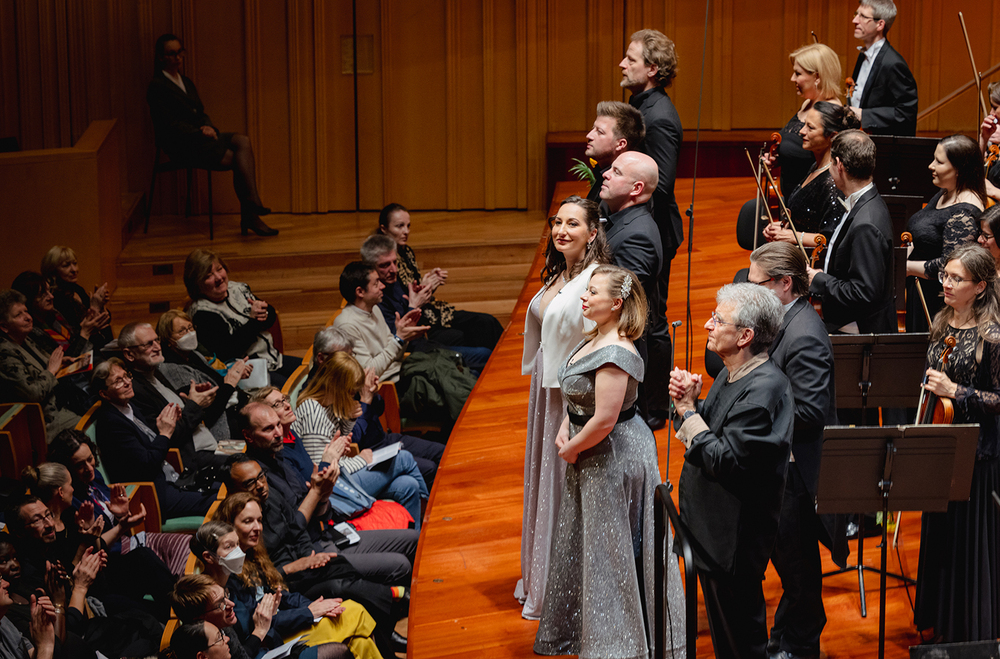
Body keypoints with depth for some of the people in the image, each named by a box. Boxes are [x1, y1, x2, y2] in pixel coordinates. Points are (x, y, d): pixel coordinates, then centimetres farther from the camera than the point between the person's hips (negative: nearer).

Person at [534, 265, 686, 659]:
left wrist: (570, 449, -13)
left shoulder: (615, 353, -26)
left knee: (611, 548, 2)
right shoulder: (593, 340, 5)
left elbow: (604, 420, -27)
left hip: (615, 458, -10)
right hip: (590, 458, 10)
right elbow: (579, 397, 17)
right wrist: (565, 431, 1)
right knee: (584, 542, 20)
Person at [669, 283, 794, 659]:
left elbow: (724, 461, -27)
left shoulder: (765, 389, -24)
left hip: (734, 536, -10)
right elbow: (703, 436, 13)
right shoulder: (733, 374, 7)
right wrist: (687, 400, -6)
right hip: (711, 527, 10)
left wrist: (688, 410, -17)